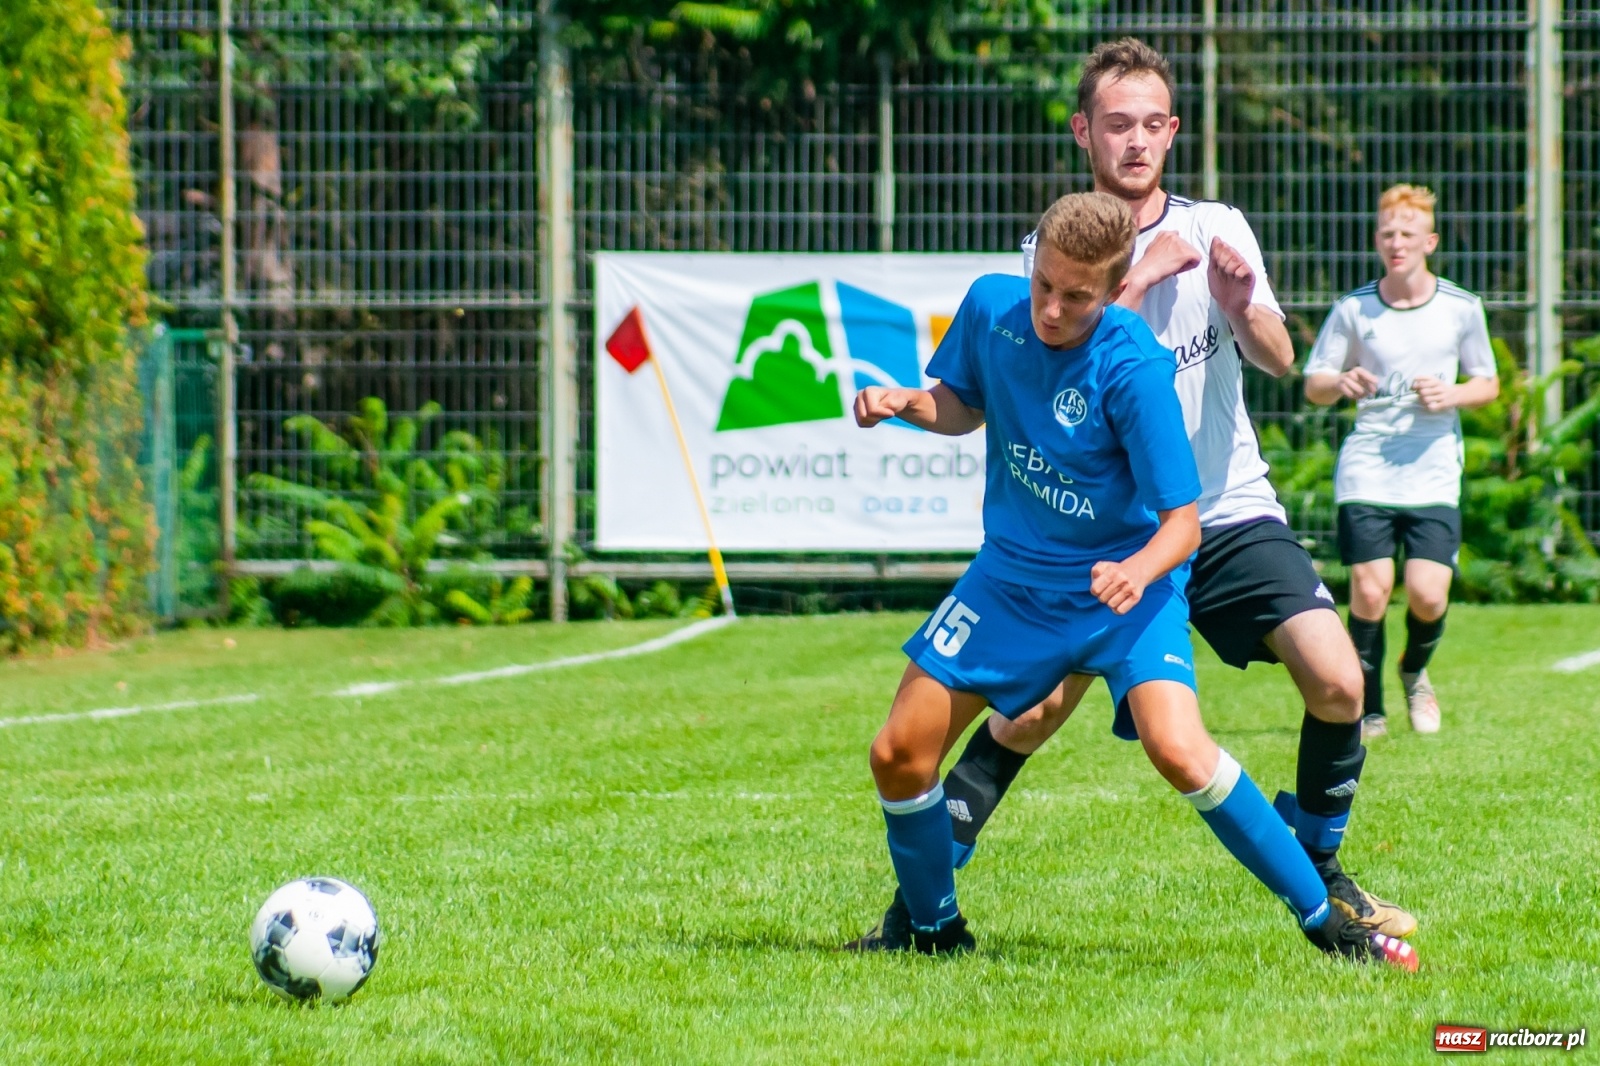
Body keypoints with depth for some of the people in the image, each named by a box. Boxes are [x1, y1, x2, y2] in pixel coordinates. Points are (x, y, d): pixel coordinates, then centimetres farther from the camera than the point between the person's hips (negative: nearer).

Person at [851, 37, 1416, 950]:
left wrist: (1242, 307, -28)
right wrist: (1142, 276, -23)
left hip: (1230, 509, 1)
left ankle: (1320, 873, 7)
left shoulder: (1217, 228, 3)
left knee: (1337, 681, -14)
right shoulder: (1051, 249, -1)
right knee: (1033, 710, -10)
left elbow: (1279, 360, -7)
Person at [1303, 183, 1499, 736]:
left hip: (1434, 475, 0)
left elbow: (1488, 383, 14)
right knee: (1369, 591, -10)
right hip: (1366, 475, 0)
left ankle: (1415, 671, 23)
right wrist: (1340, 383, -17)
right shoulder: (1353, 309, 2)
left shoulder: (1461, 308, 4)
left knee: (1428, 595, -10)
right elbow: (1313, 384, 6)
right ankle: (1368, 709, 7)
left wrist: (1452, 396, -8)